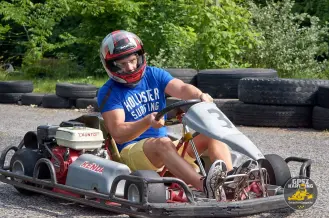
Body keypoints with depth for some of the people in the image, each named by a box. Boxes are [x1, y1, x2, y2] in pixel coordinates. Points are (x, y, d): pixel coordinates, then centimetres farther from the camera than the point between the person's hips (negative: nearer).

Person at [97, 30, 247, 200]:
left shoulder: (154, 75, 10)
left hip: (166, 146, 6)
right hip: (132, 152, -6)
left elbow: (181, 89, -9)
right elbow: (118, 133, -16)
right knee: (162, 143, -38)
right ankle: (205, 186, -61)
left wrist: (201, 95, -32)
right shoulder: (108, 93, -3)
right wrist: (148, 121, -32)